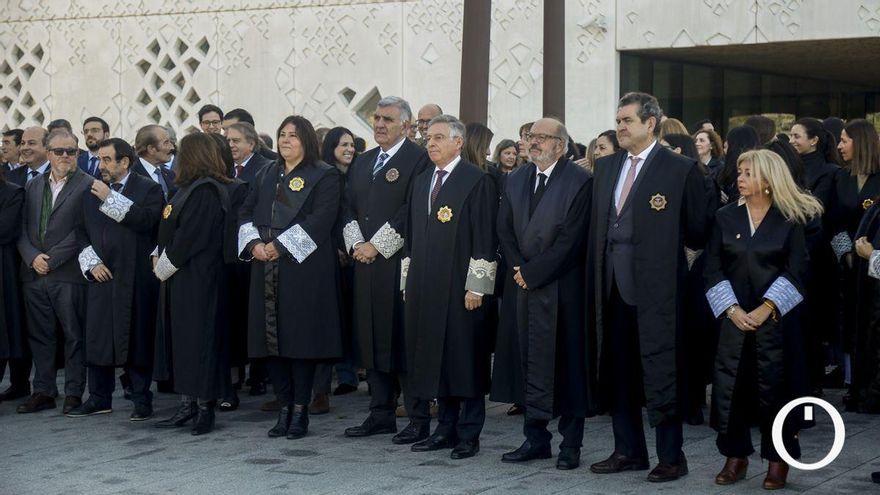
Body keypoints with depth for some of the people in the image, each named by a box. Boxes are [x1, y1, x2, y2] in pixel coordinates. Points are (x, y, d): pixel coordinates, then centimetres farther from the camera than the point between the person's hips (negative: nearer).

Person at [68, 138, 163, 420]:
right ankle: (99, 398, 15)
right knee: (97, 338, 5)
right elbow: (83, 232, 17)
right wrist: (92, 262, 2)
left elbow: (146, 220, -18)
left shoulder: (148, 190, 1)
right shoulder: (93, 192, 17)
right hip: (101, 276, 5)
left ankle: (142, 400, 6)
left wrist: (111, 199, -14)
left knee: (137, 339, -2)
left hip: (135, 278, -5)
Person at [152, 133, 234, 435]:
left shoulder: (205, 191, -16)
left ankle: (205, 408, 3)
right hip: (178, 277, 10)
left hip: (197, 280, -10)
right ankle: (189, 405, 17)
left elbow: (189, 237, -19)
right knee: (181, 340, 11)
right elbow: (171, 228, 18)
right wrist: (159, 256, 6)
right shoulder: (193, 188, 14)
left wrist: (164, 266, -12)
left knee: (197, 339, -4)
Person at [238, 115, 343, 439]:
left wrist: (279, 245, -16)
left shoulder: (325, 177, 0)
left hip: (305, 269, -5)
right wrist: (254, 243, -6)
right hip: (267, 271, 6)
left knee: (301, 339, -5)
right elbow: (247, 213, 14)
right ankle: (285, 408, 11)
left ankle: (300, 410, 2)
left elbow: (320, 218, -12)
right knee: (271, 339, 3)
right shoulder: (267, 176, 19)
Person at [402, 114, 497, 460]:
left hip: (462, 288, -7)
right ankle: (446, 428, 19)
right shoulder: (421, 182, 16)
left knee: (466, 361, -1)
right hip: (426, 287, 7)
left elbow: (485, 238, -10)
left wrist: (476, 286, -15)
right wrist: (409, 281, 15)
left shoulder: (478, 181, -5)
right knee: (435, 358, 10)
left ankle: (469, 434, 6)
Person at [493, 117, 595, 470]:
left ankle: (571, 443, 7)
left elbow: (571, 239, -13)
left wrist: (532, 272, -12)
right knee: (528, 363, 7)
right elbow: (505, 230, 11)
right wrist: (518, 270, -3)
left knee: (566, 362, 0)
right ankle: (536, 438, 14)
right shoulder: (516, 180, 13)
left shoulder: (579, 181, -7)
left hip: (562, 291, -5)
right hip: (523, 284, 6)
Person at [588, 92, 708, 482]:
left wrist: (664, 246, 4)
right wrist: (595, 280, 10)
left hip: (656, 286, -6)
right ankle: (629, 450, 22)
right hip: (613, 285, 6)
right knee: (617, 371, 11)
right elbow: (597, 227, 16)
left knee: (661, 372, -2)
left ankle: (671, 457, 6)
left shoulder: (680, 169, -5)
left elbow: (698, 231, -3)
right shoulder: (606, 167, 14)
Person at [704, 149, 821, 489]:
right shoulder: (726, 217, 6)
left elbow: (796, 271, -5)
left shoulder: (790, 220, 0)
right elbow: (714, 269, 3)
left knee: (776, 386, 0)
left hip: (776, 317, -2)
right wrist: (732, 309, -9)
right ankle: (735, 456, 12)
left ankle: (778, 460, 11)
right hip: (735, 317, 2)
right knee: (730, 385, 0)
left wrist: (766, 308, -14)